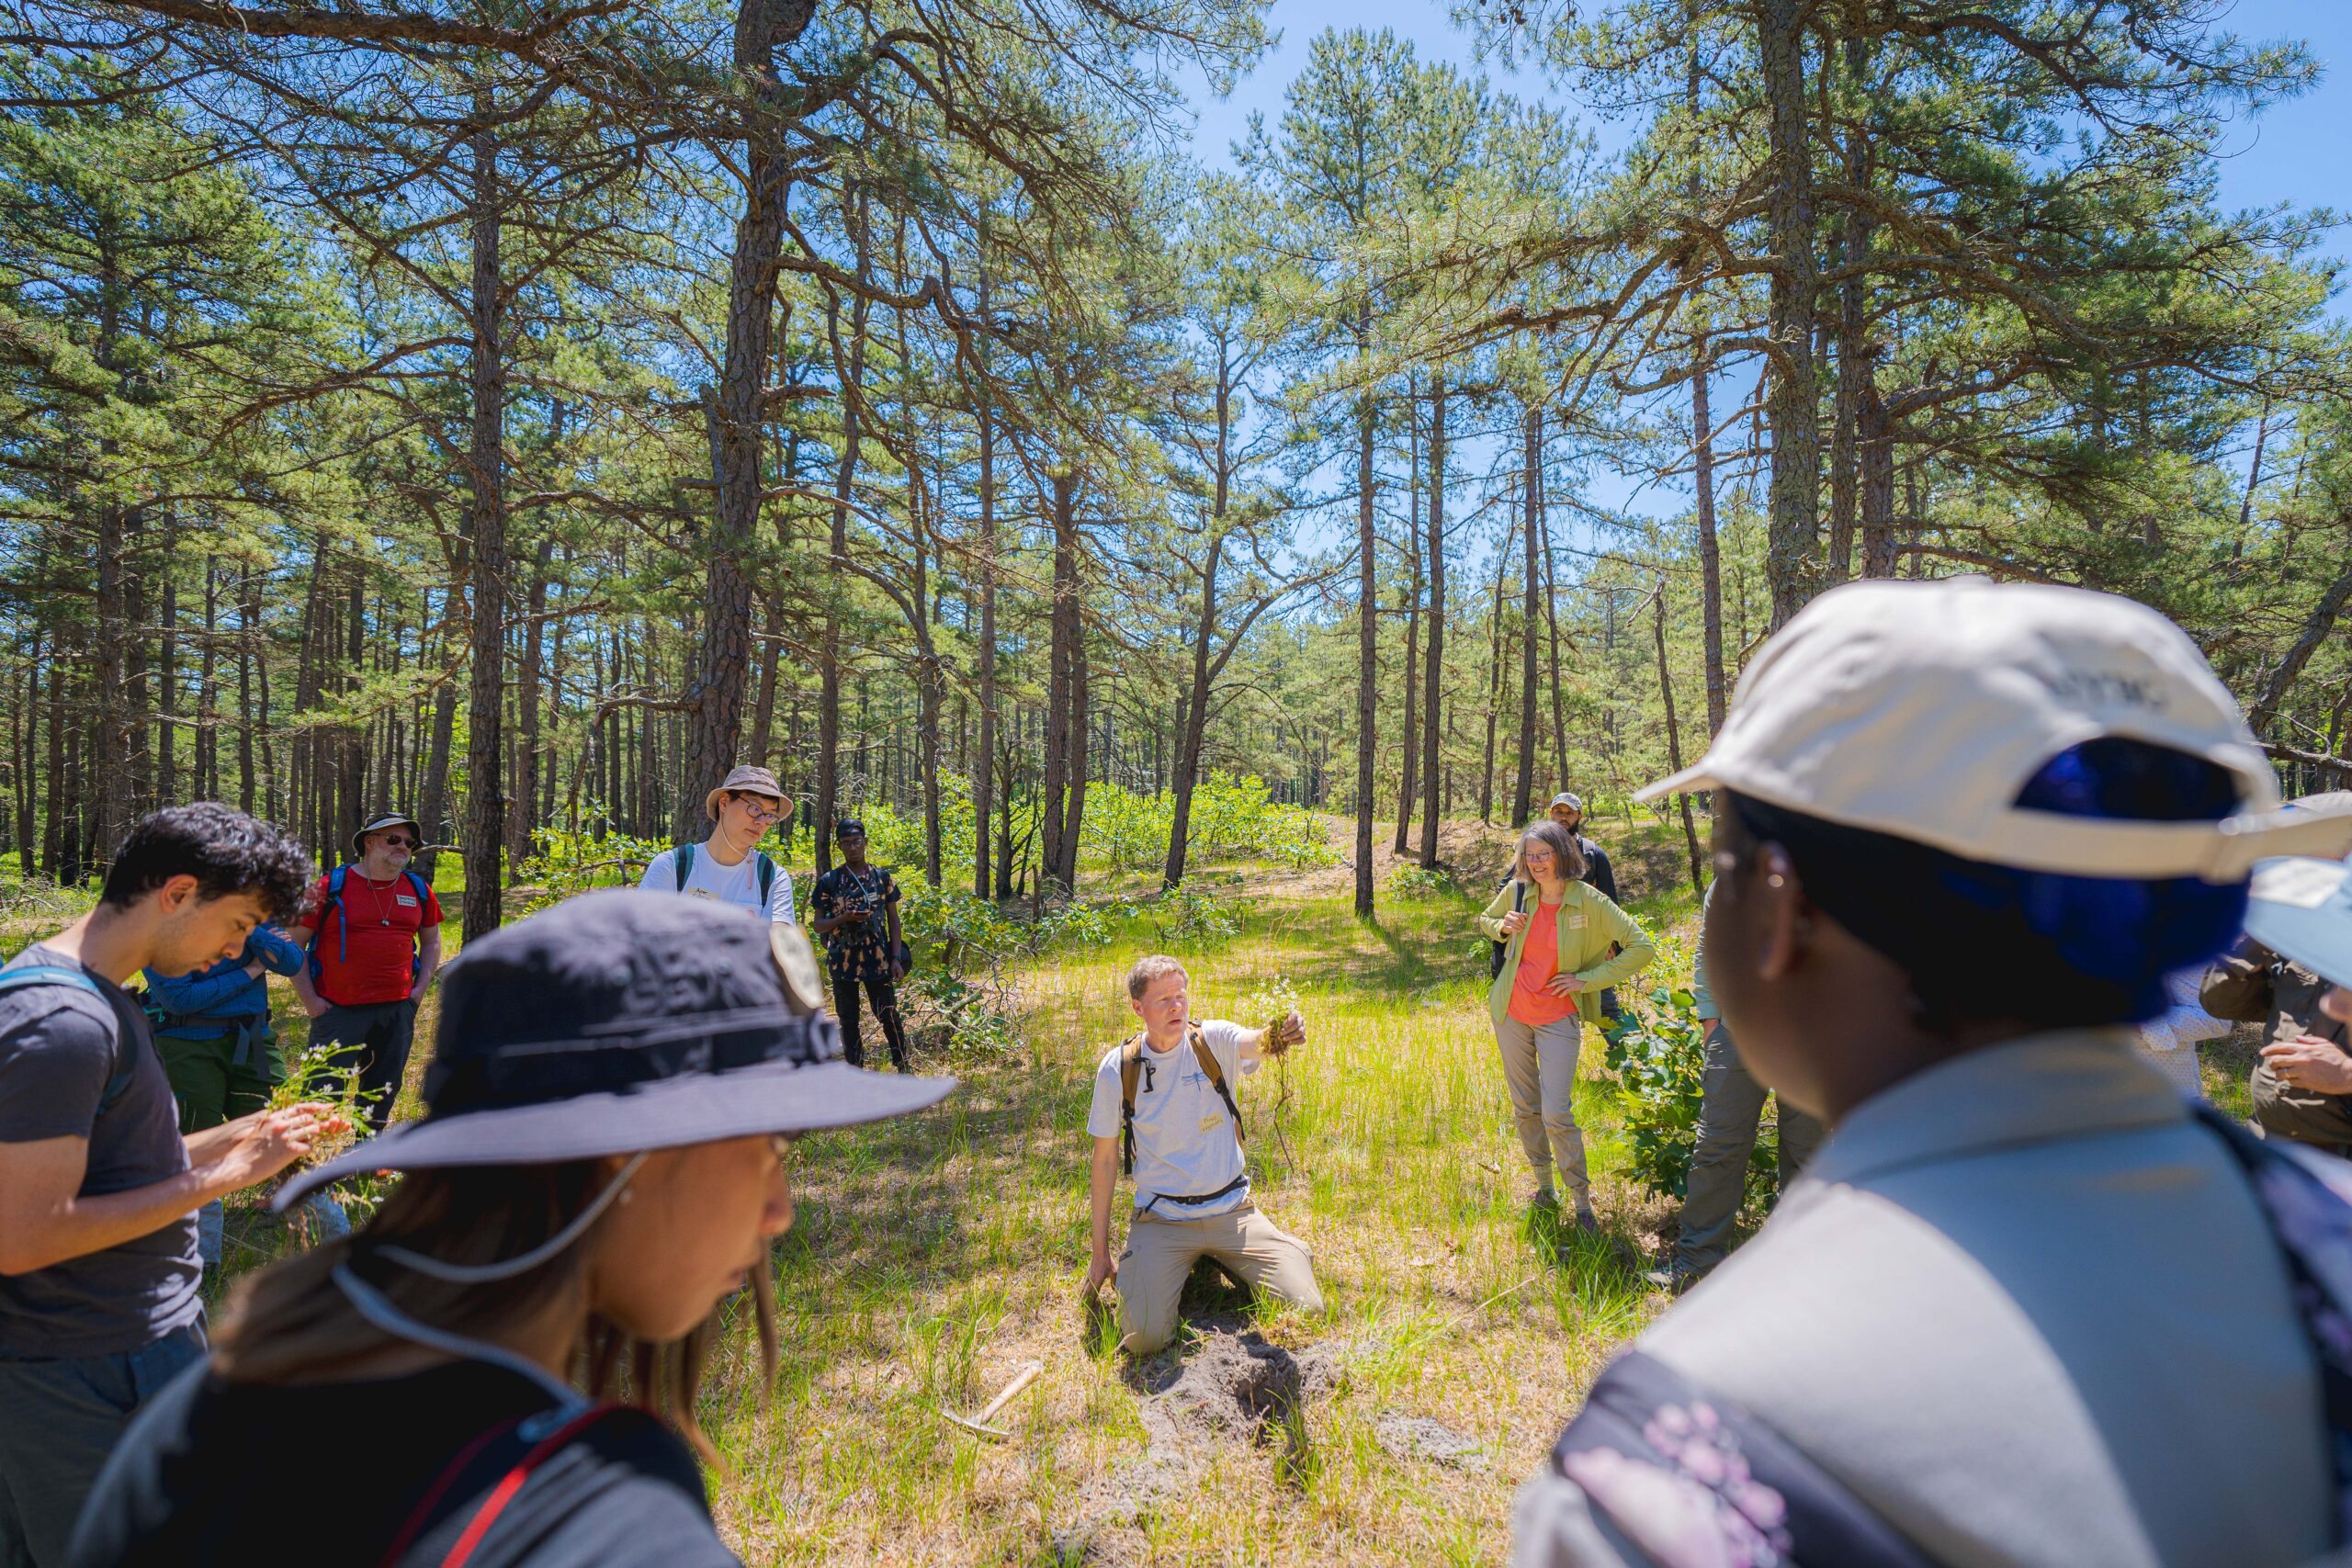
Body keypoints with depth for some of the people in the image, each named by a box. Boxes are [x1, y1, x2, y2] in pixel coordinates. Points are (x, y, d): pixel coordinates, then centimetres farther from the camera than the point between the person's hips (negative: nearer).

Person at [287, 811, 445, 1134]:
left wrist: (420, 989, 9)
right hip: (338, 1010, -4)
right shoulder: (331, 886, -5)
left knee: (383, 1092, 14)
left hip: (397, 1011, 4)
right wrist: (309, 999, -6)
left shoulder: (418, 889, 8)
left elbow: (431, 941, 21)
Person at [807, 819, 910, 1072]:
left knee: (889, 1016, 2)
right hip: (843, 963, 0)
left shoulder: (882, 877, 3)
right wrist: (845, 917, -18)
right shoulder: (829, 881, 0)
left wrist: (897, 958, -2)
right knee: (848, 1020, 9)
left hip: (878, 961, 0)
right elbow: (817, 925, 1)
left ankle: (903, 1067, 17)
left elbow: (893, 919, 6)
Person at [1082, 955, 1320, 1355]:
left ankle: (1222, 1262, 19)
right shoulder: (1117, 1069, -7)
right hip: (1162, 1220, -1)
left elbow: (1254, 1043, -32)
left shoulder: (1213, 1040, -8)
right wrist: (1099, 1251, 3)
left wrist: (1278, 1037, -57)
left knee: (1307, 1311, -9)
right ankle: (1134, 1269, 14)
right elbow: (1105, 1160, 1)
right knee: (1145, 1339, -20)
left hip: (1232, 1210, 1)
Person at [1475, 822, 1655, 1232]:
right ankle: (1543, 1183, 32)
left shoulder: (1589, 901, -12)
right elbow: (1485, 919, 18)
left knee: (1557, 1113, -7)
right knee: (1525, 1107, 13)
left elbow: (1642, 948, -9)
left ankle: (1582, 1201, 11)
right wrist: (1502, 927, -6)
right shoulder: (1517, 891, -2)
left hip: (1558, 1017, -4)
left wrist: (1587, 979, -11)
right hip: (1511, 1013, 4)